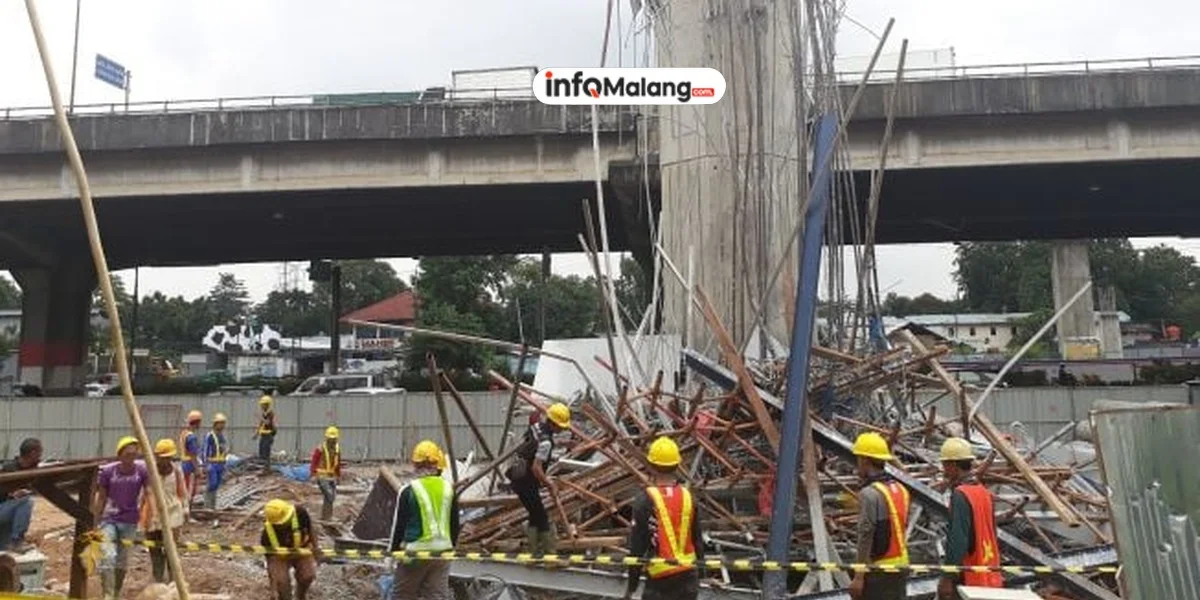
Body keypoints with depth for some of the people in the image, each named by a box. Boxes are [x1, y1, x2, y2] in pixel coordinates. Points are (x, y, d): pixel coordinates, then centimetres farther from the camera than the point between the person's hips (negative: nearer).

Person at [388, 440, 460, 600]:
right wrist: (450, 547, 23)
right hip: (442, 552, 4)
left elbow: (399, 526, -5)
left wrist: (393, 551, 7)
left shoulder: (409, 491, -11)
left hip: (415, 552, -4)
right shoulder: (449, 489, 2)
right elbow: (455, 525, 10)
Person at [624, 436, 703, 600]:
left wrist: (631, 586, -1)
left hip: (660, 578, -4)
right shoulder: (688, 496, 0)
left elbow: (637, 547, -10)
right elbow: (698, 539, 7)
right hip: (688, 575, 5)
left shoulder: (645, 500, -13)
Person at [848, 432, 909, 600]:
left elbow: (866, 537, -19)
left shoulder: (869, 494, -17)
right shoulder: (901, 489, 8)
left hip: (879, 569, -8)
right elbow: (903, 529, 13)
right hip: (901, 565, 8)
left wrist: (859, 577, -16)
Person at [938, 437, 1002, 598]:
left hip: (969, 578, -9)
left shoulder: (960, 495, -18)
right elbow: (990, 534, 15)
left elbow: (957, 540, -22)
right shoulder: (984, 492, 8)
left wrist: (948, 578, -19)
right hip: (989, 577, 9)